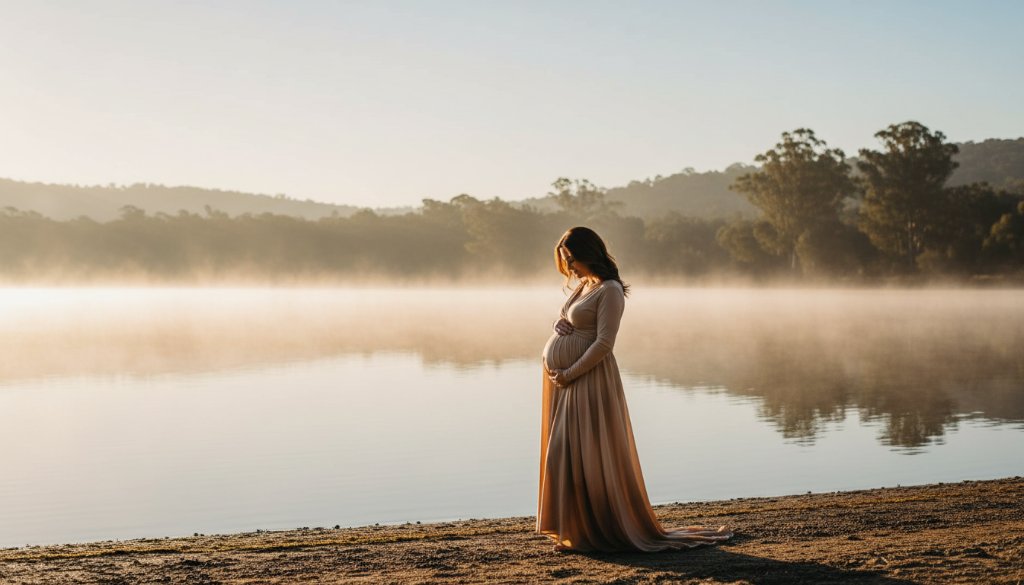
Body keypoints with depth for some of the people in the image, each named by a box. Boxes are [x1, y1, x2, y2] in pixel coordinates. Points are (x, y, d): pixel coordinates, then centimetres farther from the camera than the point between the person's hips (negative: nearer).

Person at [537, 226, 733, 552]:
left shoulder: (609, 290, -12)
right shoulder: (583, 286, 15)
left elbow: (603, 343, -18)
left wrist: (568, 374, -16)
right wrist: (559, 325, 2)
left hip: (588, 381, -9)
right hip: (566, 382, 9)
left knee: (588, 457, -6)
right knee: (564, 456, 9)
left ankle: (601, 532, 3)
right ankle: (575, 530, 16)